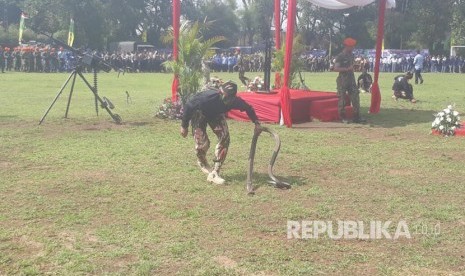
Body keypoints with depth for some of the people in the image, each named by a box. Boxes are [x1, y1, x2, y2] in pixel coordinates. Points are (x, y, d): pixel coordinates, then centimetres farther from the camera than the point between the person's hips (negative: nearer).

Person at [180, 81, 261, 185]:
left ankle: (214, 173, -8)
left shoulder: (235, 101, -30)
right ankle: (202, 162, 24)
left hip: (216, 114, 4)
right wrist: (184, 126, -19)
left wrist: (256, 122, -17)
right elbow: (188, 106, -27)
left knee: (224, 138, -14)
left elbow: (248, 108, -8)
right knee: (202, 142, -14)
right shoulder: (208, 97, -42)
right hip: (199, 113, -4)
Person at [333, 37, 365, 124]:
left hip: (351, 79, 7)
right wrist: (347, 69, -27)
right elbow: (335, 68, -22)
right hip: (342, 80, -7)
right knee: (342, 99, 1)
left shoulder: (351, 55, 12)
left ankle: (356, 117, 6)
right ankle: (342, 117, 11)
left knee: (355, 97, 2)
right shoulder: (340, 57, -12)